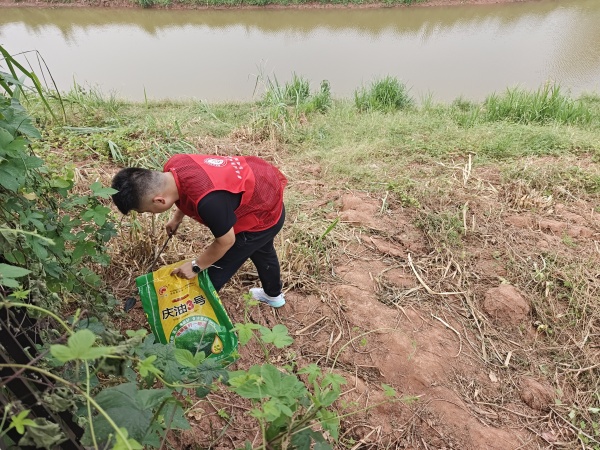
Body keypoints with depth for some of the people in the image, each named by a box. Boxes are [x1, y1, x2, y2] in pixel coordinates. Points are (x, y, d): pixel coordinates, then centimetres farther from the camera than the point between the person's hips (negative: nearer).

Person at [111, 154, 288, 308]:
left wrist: (196, 266, -12)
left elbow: (226, 241, -26)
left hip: (263, 216, -9)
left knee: (215, 272, 3)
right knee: (261, 249, 33)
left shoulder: (208, 200, -43)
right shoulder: (173, 165, -18)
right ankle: (274, 295, 59)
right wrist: (177, 217, 16)